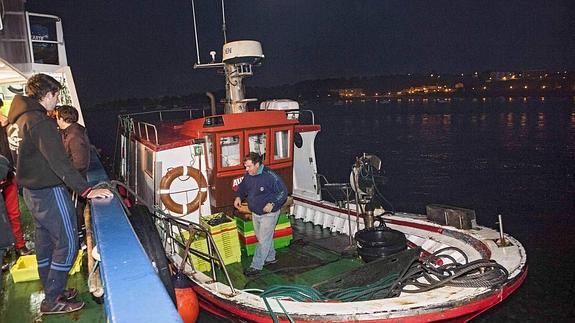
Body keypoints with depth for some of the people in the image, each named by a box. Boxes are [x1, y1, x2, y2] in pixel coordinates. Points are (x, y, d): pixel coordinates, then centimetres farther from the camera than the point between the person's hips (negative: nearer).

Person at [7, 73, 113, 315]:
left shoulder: (21, 118, 11)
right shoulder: (38, 121, -21)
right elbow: (58, 161, -28)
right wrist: (86, 190, -31)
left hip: (32, 190, 10)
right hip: (49, 192, -10)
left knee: (45, 243, 18)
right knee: (67, 243, -2)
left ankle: (52, 292, 31)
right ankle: (52, 301, 7)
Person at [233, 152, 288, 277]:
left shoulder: (270, 176, -25)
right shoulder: (248, 175, -4)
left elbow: (283, 192, -18)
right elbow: (242, 187, 15)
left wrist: (272, 203, -29)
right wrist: (238, 196, -4)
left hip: (269, 214, -7)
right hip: (255, 213, 7)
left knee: (263, 240, 0)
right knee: (262, 237, 20)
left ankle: (256, 266, 9)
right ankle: (270, 257, 39)